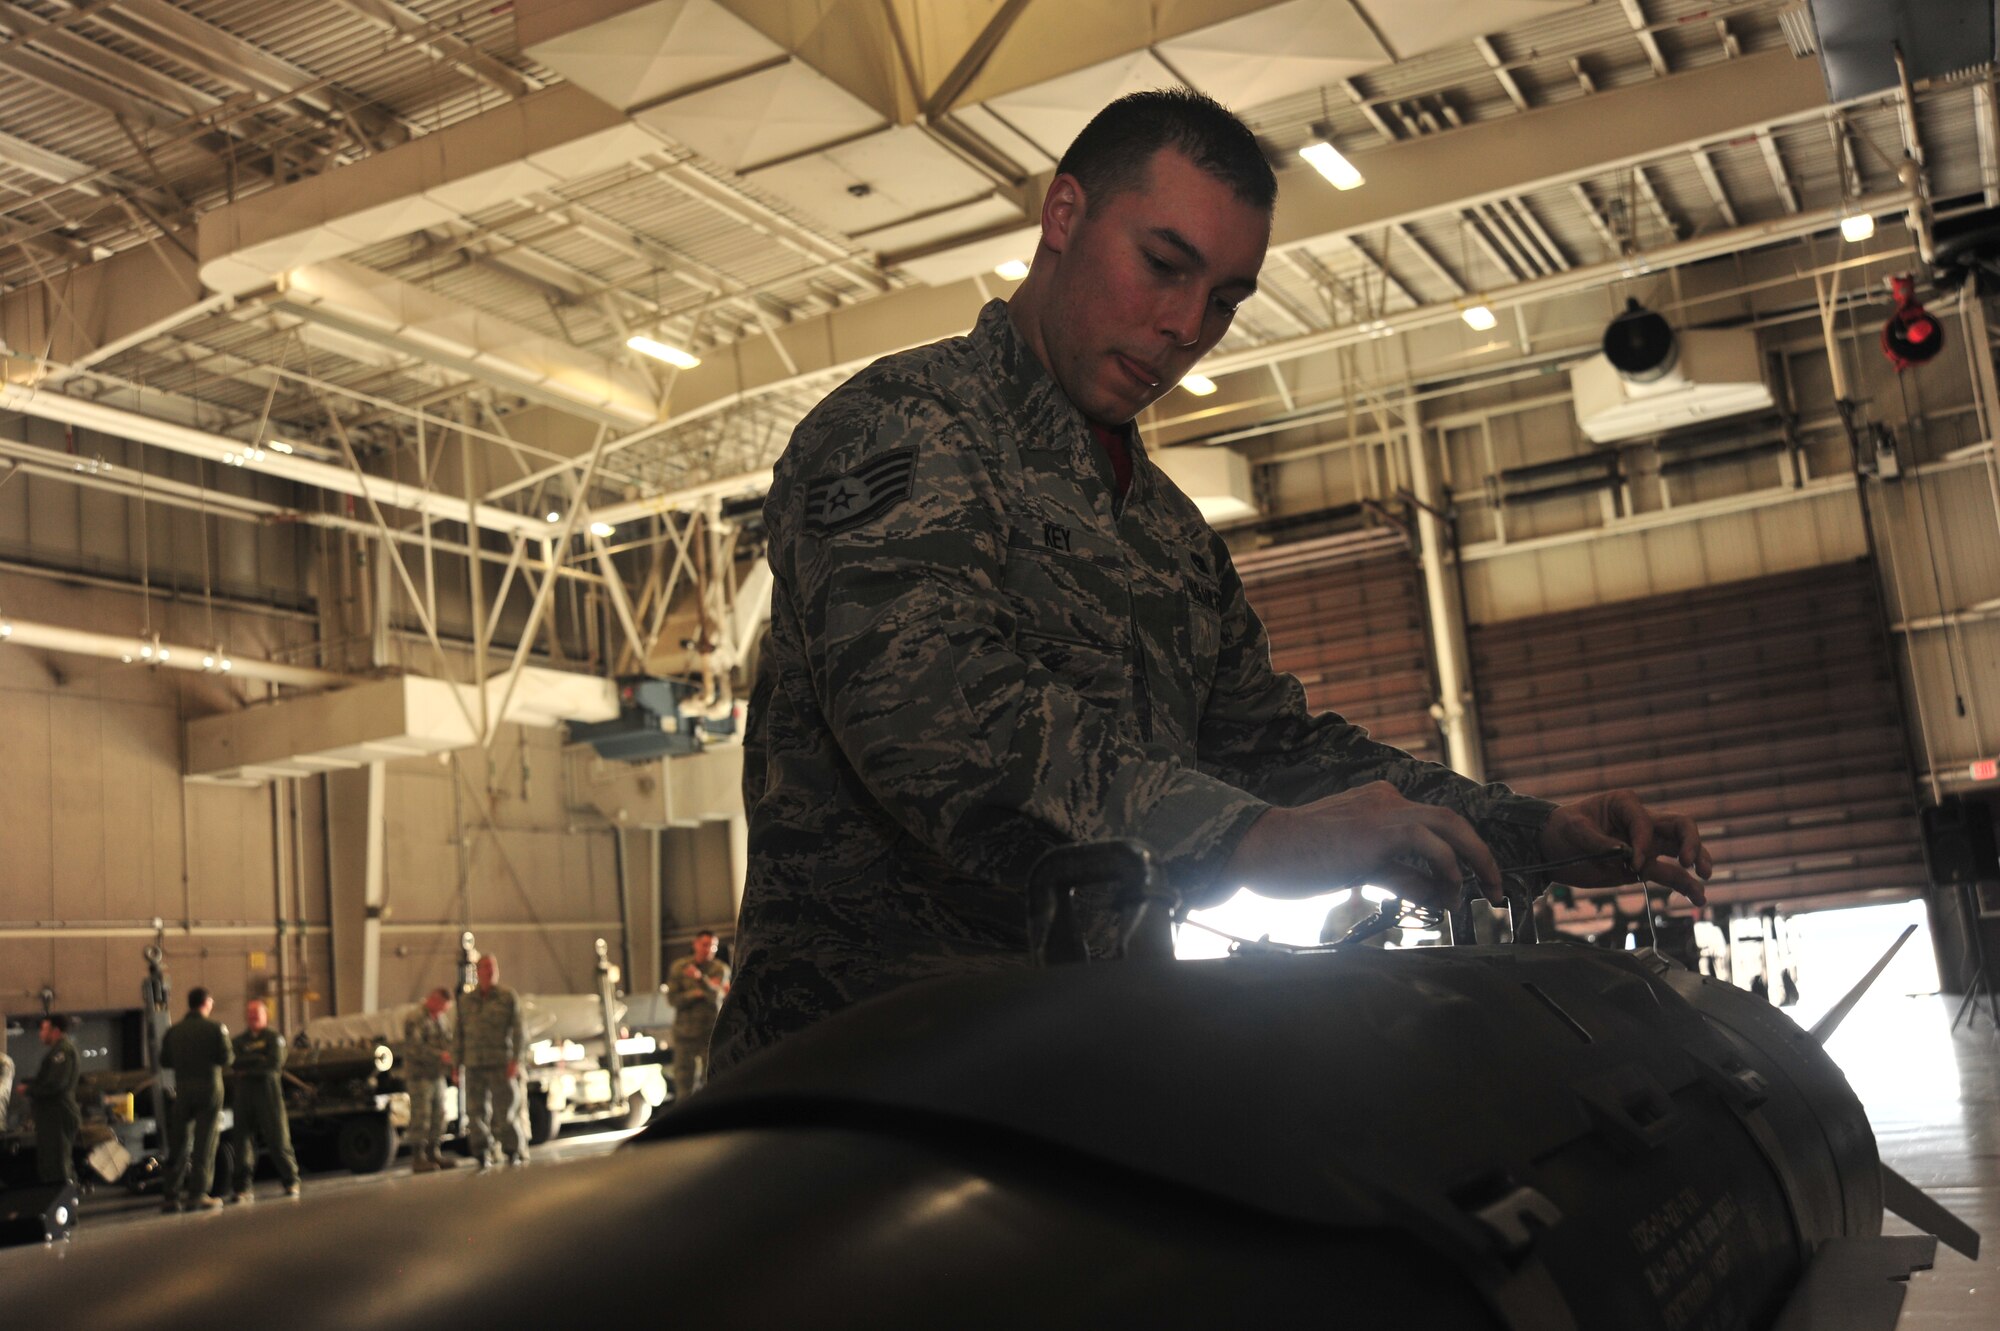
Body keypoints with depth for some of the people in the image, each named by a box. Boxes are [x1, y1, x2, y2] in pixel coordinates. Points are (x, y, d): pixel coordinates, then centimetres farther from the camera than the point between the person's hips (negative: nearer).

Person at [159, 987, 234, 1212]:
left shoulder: (173, 1031, 5)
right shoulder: (216, 1028, -7)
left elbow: (164, 1061, 8)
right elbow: (226, 1058, -13)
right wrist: (231, 1049, 8)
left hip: (182, 1091, 4)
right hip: (209, 1090, -4)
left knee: (178, 1145, 10)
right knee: (204, 1145, 0)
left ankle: (172, 1196, 8)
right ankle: (197, 1195, -4)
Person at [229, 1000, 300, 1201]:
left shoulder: (274, 1038, 8)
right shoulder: (239, 1041, 18)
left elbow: (276, 1064, -7)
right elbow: (236, 1064, 0)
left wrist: (248, 1068, -4)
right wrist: (260, 1059, -9)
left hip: (269, 1091, -3)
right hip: (244, 1092, 3)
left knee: (278, 1139, -4)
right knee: (243, 1140, -3)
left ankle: (291, 1182, 3)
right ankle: (243, 1188, -1)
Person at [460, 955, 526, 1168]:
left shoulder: (509, 997, 3)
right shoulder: (466, 1001, 14)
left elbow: (519, 1031, -2)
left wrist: (516, 1060, -13)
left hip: (501, 1064, -3)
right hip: (474, 1065, 3)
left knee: (504, 1110, -8)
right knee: (476, 1111, -1)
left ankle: (515, 1153, 4)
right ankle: (483, 1156, 7)